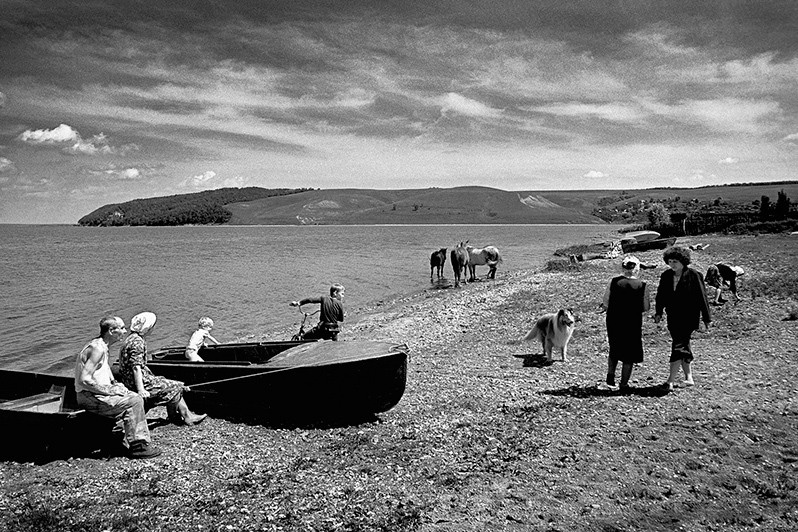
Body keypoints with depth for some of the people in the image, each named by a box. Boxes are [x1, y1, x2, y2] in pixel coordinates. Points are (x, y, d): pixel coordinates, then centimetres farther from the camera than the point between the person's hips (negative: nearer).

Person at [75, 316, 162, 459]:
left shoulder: (102, 347, 13)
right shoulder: (97, 349, -20)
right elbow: (84, 379, -26)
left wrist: (114, 385, 7)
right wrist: (109, 391, -20)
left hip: (98, 393, 10)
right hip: (89, 397, -10)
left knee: (136, 398, 5)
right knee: (133, 401, -16)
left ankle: (143, 441, 5)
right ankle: (136, 446, -8)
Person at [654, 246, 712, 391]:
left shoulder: (693, 276, -9)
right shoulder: (666, 276, 6)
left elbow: (702, 297, -6)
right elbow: (661, 295, 13)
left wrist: (706, 318, -4)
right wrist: (659, 312, 3)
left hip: (689, 318, -6)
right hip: (673, 318, 6)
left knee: (679, 346, -11)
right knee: (683, 346, 13)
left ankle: (671, 380, -11)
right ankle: (689, 377, 24)